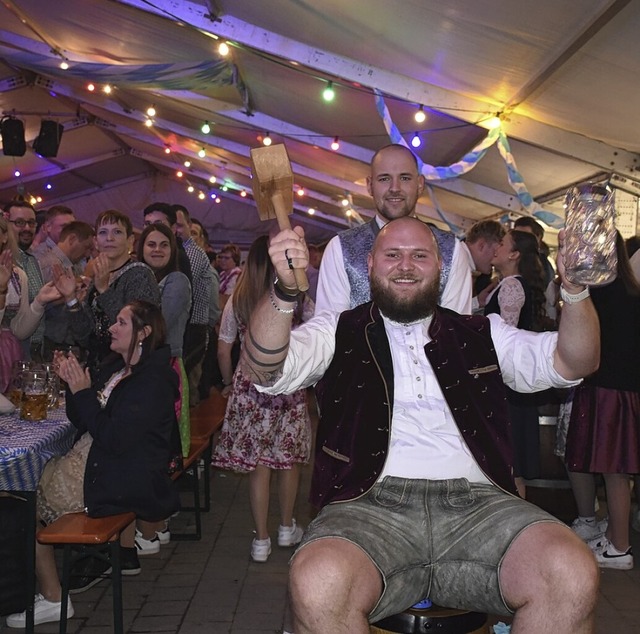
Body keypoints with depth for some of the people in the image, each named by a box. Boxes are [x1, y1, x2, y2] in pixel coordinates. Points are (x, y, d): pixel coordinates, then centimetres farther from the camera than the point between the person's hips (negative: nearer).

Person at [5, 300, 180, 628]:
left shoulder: (153, 382, -20)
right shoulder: (115, 367, 8)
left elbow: (115, 439, -26)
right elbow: (82, 421, 10)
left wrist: (83, 392, -19)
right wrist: (71, 382, -5)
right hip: (93, 458, 9)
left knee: (29, 499, -5)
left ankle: (52, 598, 6)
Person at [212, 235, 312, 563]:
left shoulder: (237, 300, -1)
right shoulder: (299, 299, -3)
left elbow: (223, 352, 2)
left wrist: (229, 383, 16)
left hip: (251, 386, 0)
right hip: (291, 385, 0)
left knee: (258, 464, 5)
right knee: (290, 459, 15)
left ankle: (261, 539, 12)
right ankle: (287, 528, 29)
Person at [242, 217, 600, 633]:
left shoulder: (480, 335, 21)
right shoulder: (338, 332, 16)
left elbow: (573, 362, 12)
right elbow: (264, 370, 0)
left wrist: (576, 287, -8)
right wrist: (284, 290, -19)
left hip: (476, 502, 2)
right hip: (372, 502, -1)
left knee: (574, 575, -27)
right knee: (319, 584, -34)